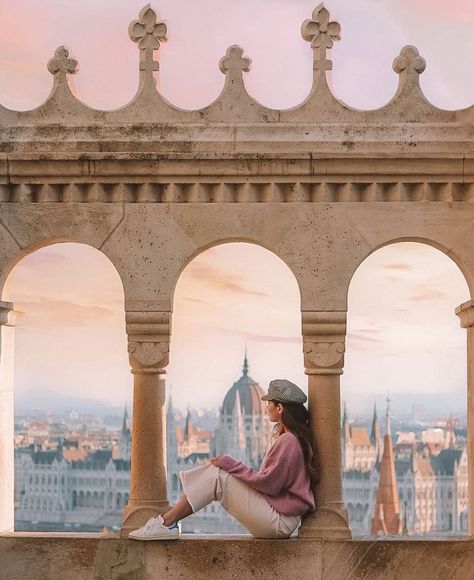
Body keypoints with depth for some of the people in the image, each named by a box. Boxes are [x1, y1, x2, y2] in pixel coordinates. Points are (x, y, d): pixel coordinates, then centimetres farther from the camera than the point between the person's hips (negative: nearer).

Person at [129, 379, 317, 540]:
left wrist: (232, 466, -12)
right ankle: (168, 520, -3)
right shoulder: (287, 437, 16)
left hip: (279, 522, -10)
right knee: (214, 472, 2)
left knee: (215, 475, -14)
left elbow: (269, 483, -18)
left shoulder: (288, 441, -16)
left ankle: (166, 523, -11)